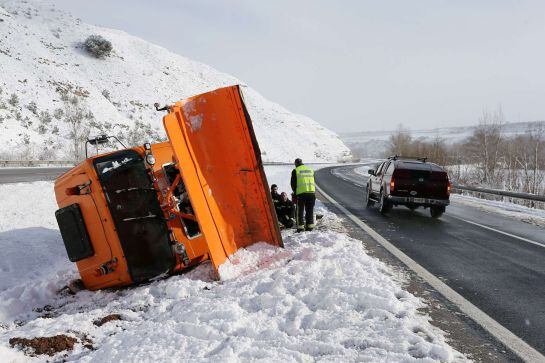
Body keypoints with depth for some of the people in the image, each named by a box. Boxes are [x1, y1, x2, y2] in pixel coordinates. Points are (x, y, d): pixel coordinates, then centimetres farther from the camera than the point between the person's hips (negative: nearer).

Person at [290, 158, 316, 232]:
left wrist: (295, 191, 20)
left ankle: (301, 226, 2)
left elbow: (293, 183, 4)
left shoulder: (295, 171, 1)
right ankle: (310, 226, 12)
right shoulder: (311, 170, 15)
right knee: (310, 210, 12)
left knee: (300, 211, 4)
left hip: (301, 193, -4)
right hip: (312, 192, 4)